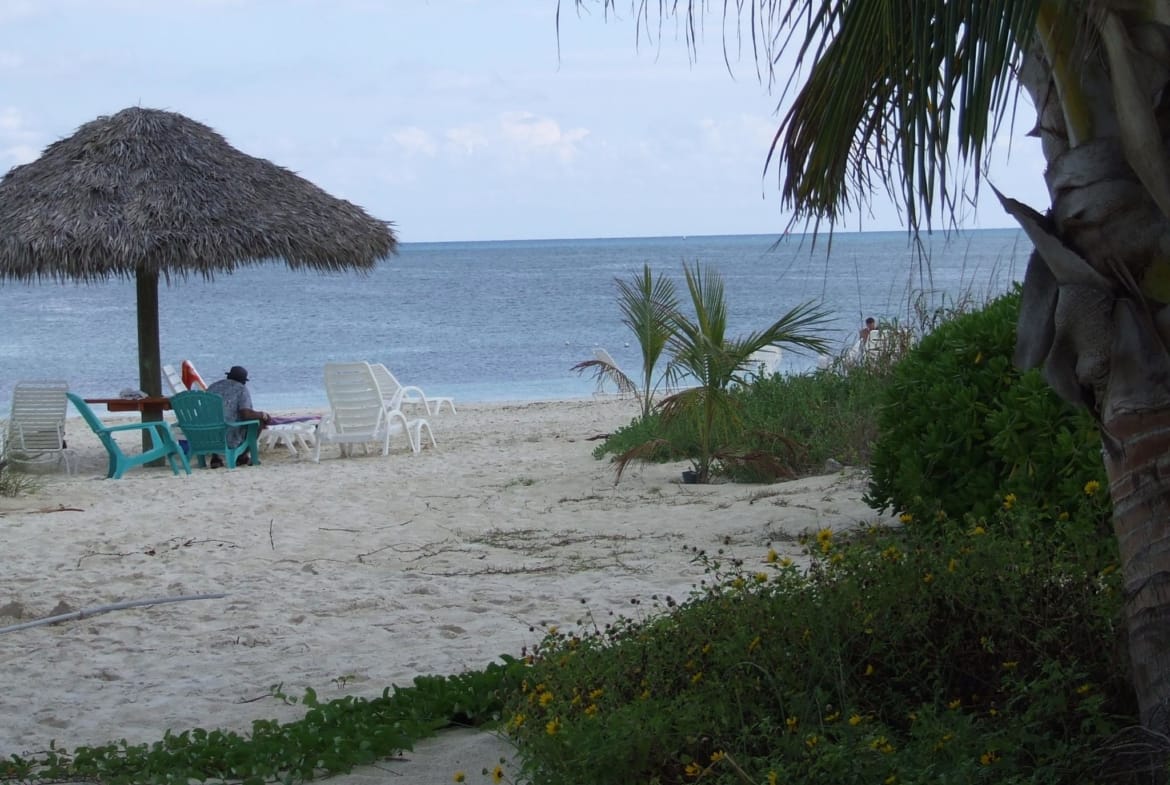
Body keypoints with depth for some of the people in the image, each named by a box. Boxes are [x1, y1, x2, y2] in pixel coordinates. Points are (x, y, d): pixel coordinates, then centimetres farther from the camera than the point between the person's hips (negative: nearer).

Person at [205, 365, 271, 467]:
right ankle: (242, 456, 22)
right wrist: (263, 415, 2)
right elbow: (246, 414, -17)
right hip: (230, 440, -6)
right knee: (259, 419, 13)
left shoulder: (212, 386, 14)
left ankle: (215, 457, 25)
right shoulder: (241, 390, -3)